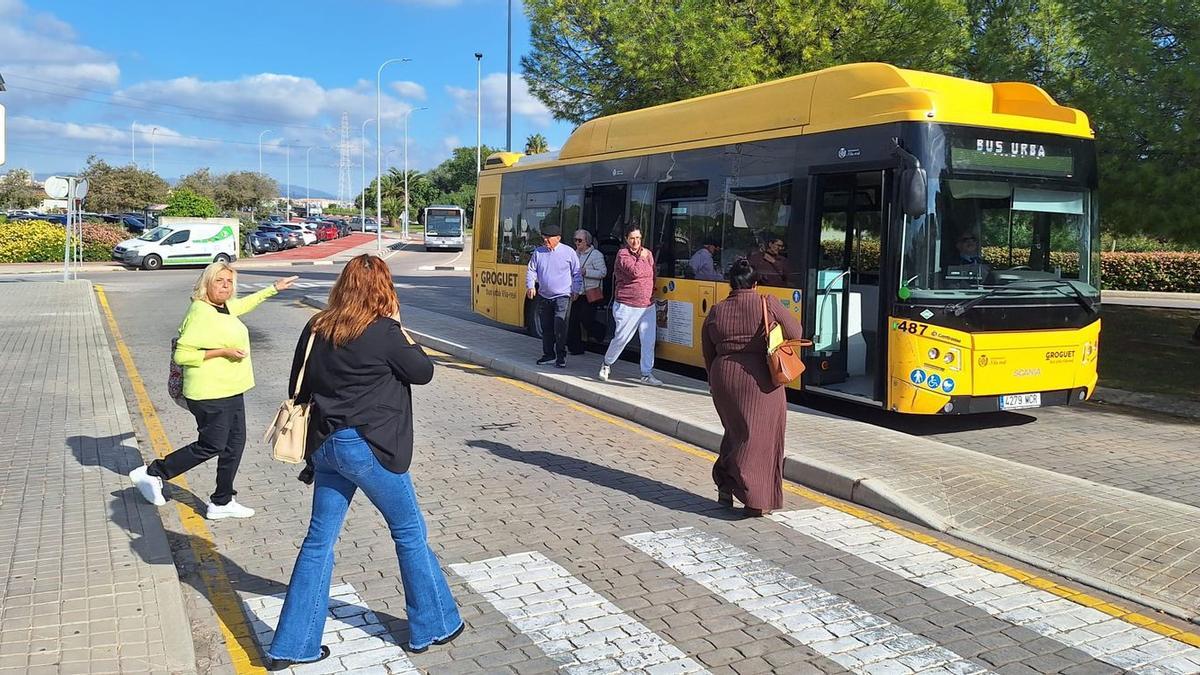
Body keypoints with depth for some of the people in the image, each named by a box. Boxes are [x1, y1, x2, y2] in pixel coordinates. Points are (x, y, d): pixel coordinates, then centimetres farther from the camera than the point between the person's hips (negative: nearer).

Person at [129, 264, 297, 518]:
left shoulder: (225, 307, 8)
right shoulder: (200, 313, -20)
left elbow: (243, 304, 32)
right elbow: (181, 354, -23)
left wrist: (274, 288, 34)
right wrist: (223, 352, -23)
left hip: (230, 391, 9)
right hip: (210, 394, -9)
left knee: (235, 443, 11)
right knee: (211, 446, -1)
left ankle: (222, 502, 22)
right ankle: (152, 473, 17)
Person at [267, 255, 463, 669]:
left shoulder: (317, 328, 4)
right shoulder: (384, 332, -15)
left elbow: (298, 387, 10)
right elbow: (423, 372, -3)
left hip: (326, 445, 6)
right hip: (371, 447, -6)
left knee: (320, 539, 13)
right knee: (410, 534, 10)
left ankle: (292, 645, 18)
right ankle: (433, 626, 23)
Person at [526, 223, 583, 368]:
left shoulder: (568, 252, -3)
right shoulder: (538, 252, 5)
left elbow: (577, 274, 3)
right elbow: (531, 270, 10)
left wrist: (576, 290, -3)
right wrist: (530, 286, -4)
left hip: (562, 297, -4)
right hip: (543, 296, 4)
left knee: (560, 327, -12)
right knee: (546, 328, 11)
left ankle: (561, 357, -4)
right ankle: (548, 354, 24)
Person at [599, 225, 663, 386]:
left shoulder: (647, 253, 13)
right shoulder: (623, 254, -8)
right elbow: (635, 271, -23)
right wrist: (641, 258, -8)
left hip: (648, 306, 6)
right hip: (627, 306, -6)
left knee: (649, 341, 2)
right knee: (621, 338, 1)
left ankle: (647, 374, 10)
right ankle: (607, 364, 26)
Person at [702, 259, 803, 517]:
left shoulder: (715, 312, 5)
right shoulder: (768, 305, -4)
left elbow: (708, 355, 10)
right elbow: (795, 333, 2)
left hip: (723, 379, 4)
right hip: (760, 381, -3)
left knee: (735, 431, 21)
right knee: (759, 435, 3)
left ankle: (725, 487, 21)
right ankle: (756, 500, 3)